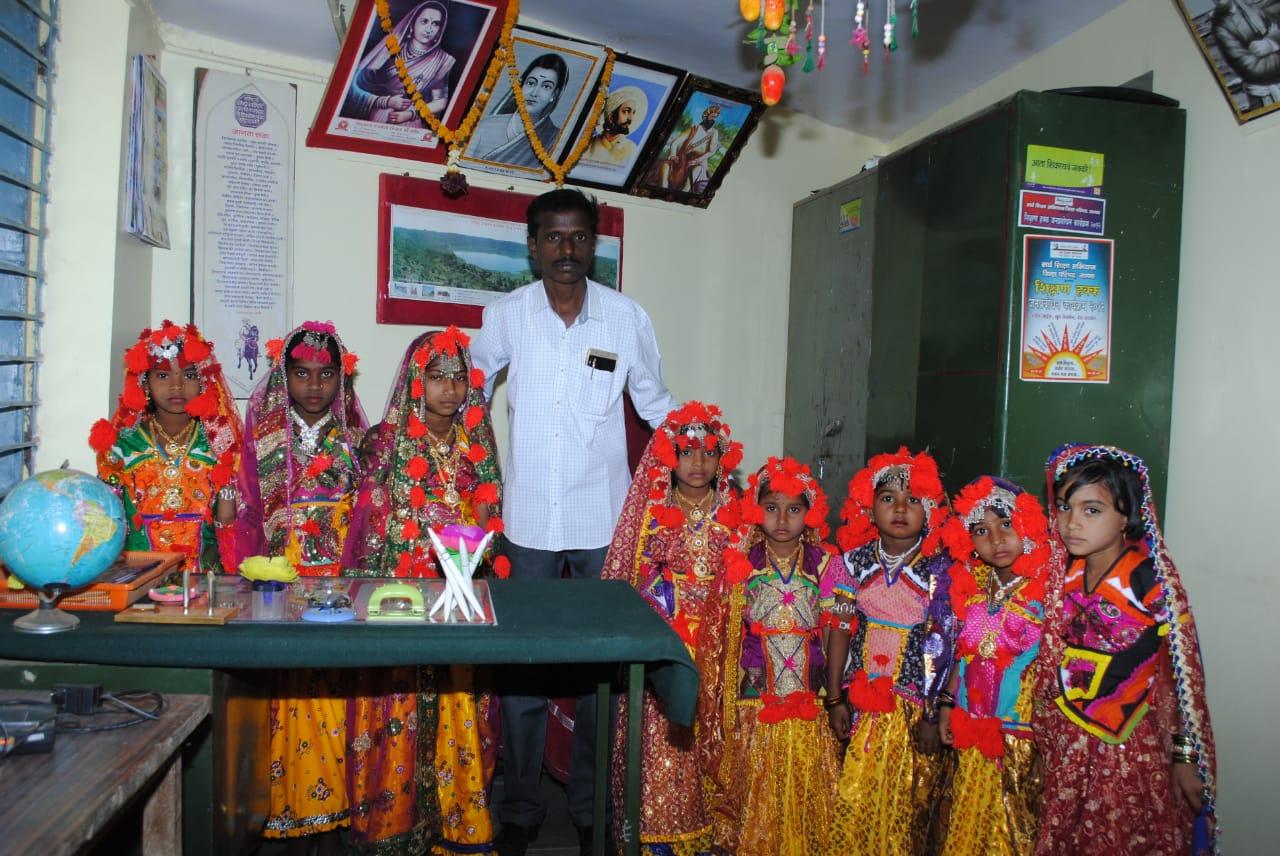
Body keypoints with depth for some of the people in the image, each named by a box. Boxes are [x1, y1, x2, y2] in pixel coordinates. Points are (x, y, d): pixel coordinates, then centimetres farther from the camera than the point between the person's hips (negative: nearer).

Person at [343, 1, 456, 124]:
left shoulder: (442, 61, 1)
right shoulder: (390, 49, 1)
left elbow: (440, 101, 4)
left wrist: (411, 114, -9)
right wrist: (387, 102, -11)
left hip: (410, 127, 0)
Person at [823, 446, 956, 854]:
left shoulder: (941, 571, -7)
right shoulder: (855, 563, -1)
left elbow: (944, 648, -6)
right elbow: (840, 632, 2)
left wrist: (935, 714, -8)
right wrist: (835, 699, 1)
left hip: (914, 706, -2)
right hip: (860, 703, 2)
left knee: (906, 804, 7)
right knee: (852, 801, 8)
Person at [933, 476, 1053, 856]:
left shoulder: (1045, 589, -14)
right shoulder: (970, 584, 2)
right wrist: (947, 704, 9)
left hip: (1021, 735, -5)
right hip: (971, 730, 5)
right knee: (966, 826, 16)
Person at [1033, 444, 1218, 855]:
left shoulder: (1155, 585, -17)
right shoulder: (1062, 575, -2)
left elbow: (1186, 675, -12)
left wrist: (1186, 757, -10)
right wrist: (1044, 740, 11)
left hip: (1132, 750, -4)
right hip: (1066, 746, 4)